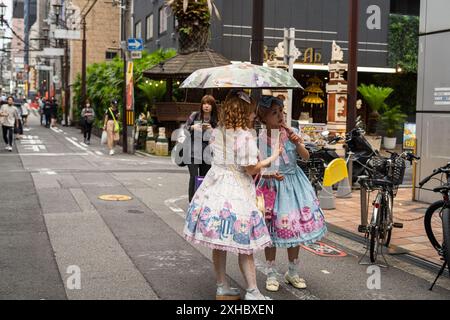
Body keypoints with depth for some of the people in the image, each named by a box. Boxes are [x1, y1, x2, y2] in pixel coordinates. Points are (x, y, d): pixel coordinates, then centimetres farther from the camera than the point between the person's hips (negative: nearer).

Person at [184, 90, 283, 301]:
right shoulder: (245, 136, -16)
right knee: (244, 246, 3)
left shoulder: (216, 132, 7)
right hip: (237, 192, -7)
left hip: (216, 188, 7)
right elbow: (251, 169, -12)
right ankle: (252, 292, 9)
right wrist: (272, 159, 0)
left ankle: (222, 288, 24)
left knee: (218, 244, 13)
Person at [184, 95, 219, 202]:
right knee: (194, 176, -9)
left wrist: (212, 130, -12)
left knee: (204, 177, 6)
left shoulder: (215, 120, 1)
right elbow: (185, 129, 7)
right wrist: (192, 127, -12)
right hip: (193, 152, -2)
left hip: (207, 154, 2)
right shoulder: (194, 116, 0)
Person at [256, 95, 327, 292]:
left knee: (295, 227, 9)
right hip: (273, 185, -3)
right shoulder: (261, 139, -11)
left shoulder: (290, 132, -3)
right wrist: (271, 175, -28)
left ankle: (292, 272, 26)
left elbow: (306, 157, -2)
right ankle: (271, 274, 18)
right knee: (272, 230, 0)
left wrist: (297, 143, -19)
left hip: (294, 183, 3)